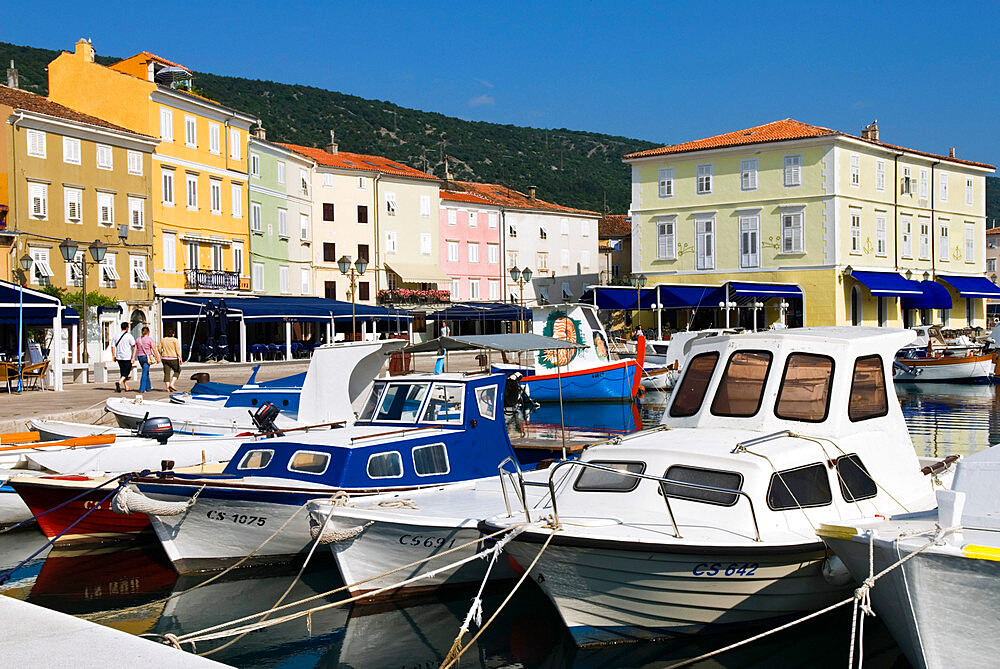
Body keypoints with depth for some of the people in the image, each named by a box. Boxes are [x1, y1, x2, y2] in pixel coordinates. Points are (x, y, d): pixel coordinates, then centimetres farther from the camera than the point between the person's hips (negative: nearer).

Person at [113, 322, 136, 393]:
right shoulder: (129, 336, -6)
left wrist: (114, 356, 15)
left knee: (123, 372, 14)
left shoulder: (117, 335, 6)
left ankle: (126, 388, 17)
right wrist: (133, 357, -9)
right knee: (125, 373, -2)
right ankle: (119, 382, -27)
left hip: (119, 357, 5)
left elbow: (113, 346, 8)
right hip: (127, 358, -5)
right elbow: (134, 347, -10)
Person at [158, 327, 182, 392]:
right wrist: (180, 357, -15)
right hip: (173, 358, -4)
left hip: (165, 358, 4)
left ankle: (167, 387, -1)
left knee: (166, 372, 5)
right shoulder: (174, 340, -5)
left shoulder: (163, 340, 8)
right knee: (177, 370, 12)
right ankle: (172, 384, -2)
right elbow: (177, 349, -13)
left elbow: (159, 348, 10)